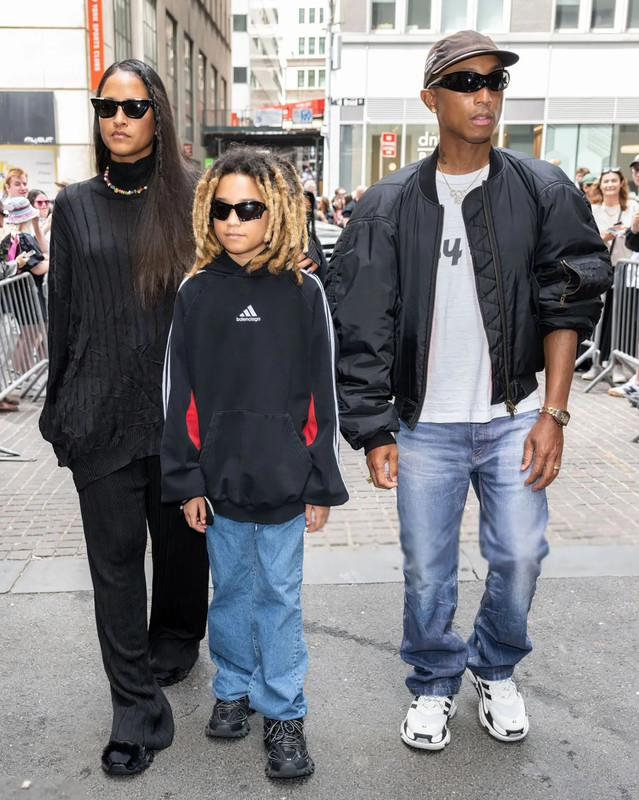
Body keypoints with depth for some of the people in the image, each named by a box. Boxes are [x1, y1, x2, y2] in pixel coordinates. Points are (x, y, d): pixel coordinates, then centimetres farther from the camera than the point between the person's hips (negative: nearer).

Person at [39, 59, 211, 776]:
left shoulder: (191, 198, 1)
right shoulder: (76, 205, 6)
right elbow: (63, 311, 9)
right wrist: (60, 408, 8)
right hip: (102, 413, 1)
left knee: (181, 539, 14)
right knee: (115, 555, 4)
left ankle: (174, 643, 41)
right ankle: (137, 709, 16)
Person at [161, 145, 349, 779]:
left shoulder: (303, 291, -3)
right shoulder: (196, 292, 0)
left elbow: (320, 394, -2)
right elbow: (180, 393, 1)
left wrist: (322, 484, -2)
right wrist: (186, 480, -1)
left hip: (284, 478, -1)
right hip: (219, 475, 2)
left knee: (279, 594, 8)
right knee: (230, 587, 16)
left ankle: (283, 712, 24)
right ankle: (233, 688, 37)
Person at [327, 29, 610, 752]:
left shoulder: (543, 192, 2)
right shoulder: (389, 206, -3)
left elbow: (567, 306, 1)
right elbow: (360, 326, -3)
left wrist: (553, 414, -5)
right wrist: (374, 434, -4)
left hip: (513, 418, 1)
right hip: (425, 425, 0)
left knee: (519, 557, 4)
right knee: (427, 571, 7)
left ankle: (497, 670, 34)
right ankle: (435, 684, 34)